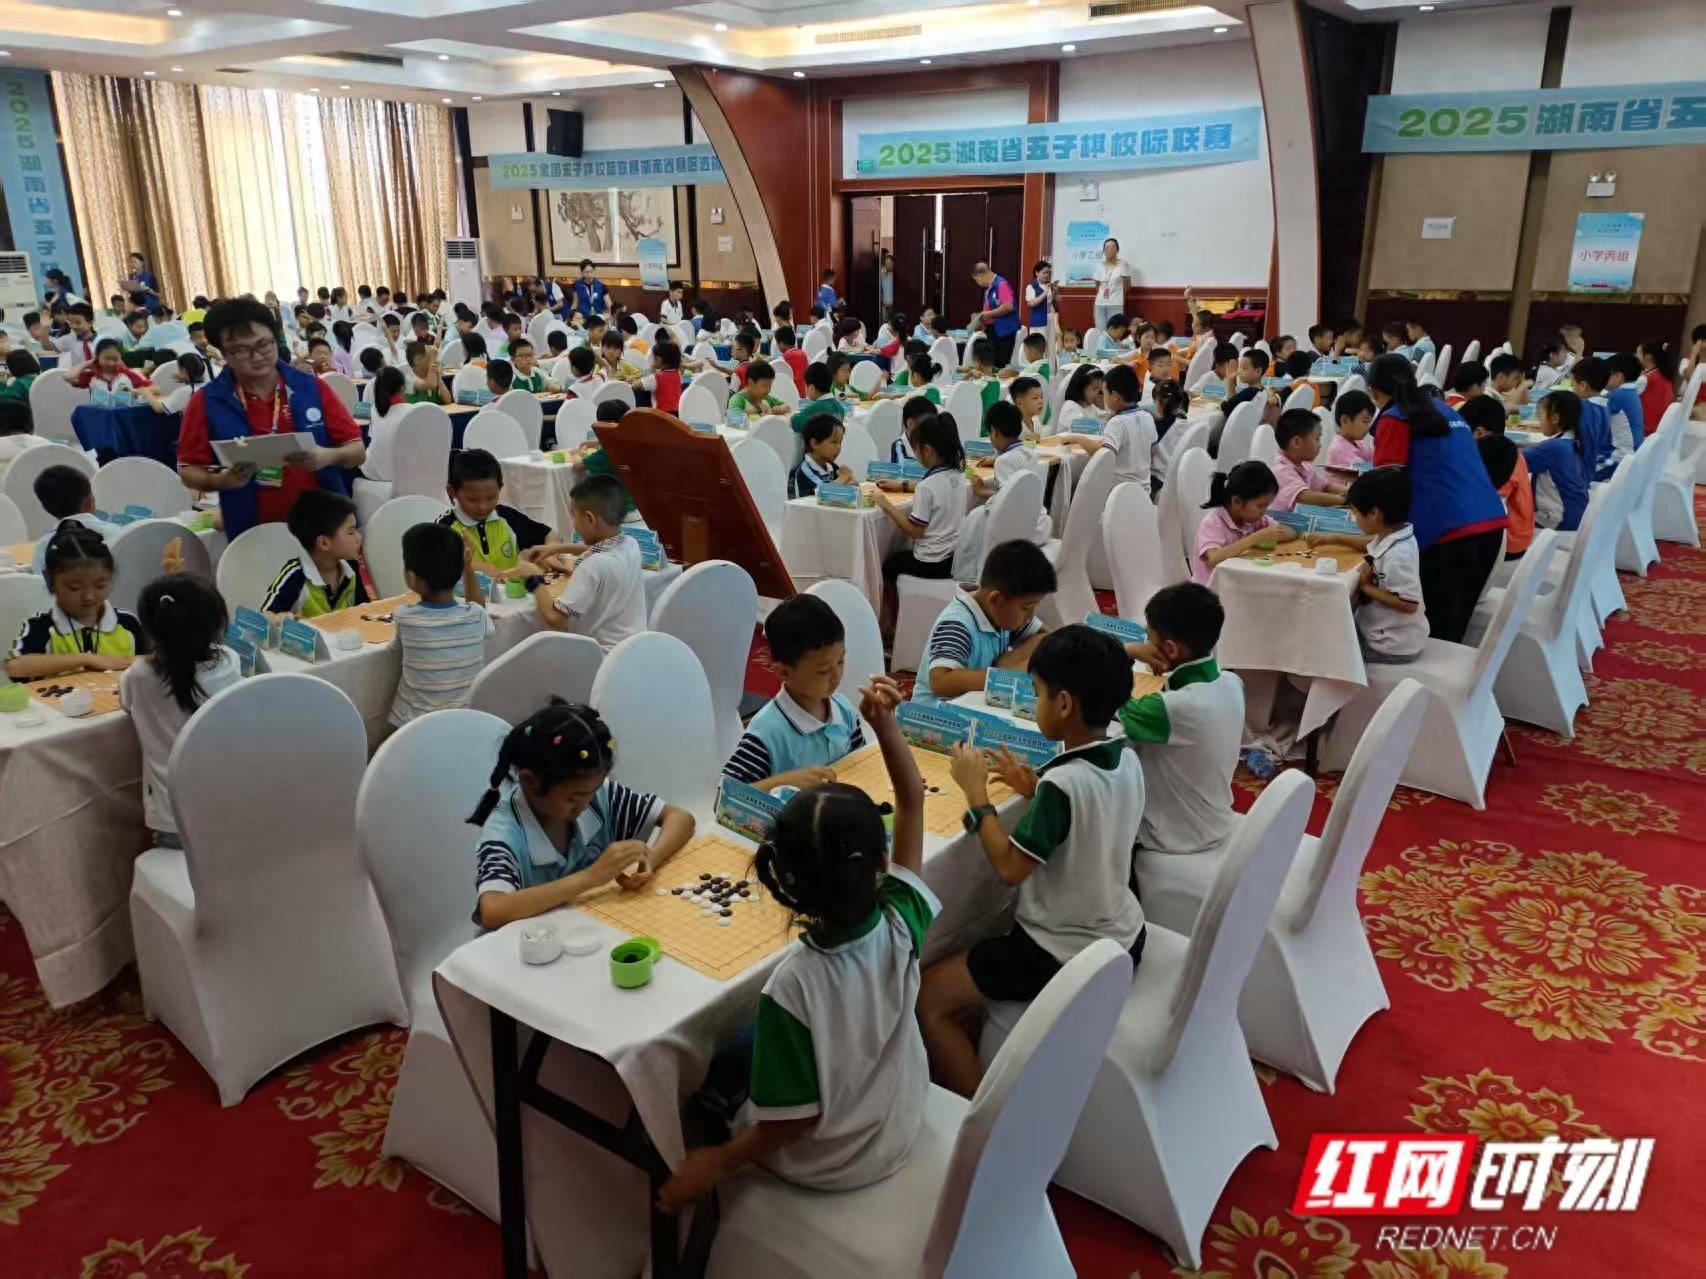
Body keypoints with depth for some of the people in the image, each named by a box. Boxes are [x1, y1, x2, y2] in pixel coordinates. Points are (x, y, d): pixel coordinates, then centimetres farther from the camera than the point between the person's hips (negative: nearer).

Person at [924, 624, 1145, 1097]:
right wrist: (1035, 789, 4)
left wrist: (976, 793, -13)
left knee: (928, 997, 1)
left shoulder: (1063, 783, -29)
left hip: (1064, 955, -9)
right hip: (1121, 937, 9)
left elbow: (1009, 867, -22)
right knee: (984, 945, 32)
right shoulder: (1128, 761, -5)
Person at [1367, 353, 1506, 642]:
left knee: (1435, 634, 0)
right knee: (1454, 628, 17)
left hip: (1447, 532, -7)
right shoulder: (1444, 411, 22)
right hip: (1491, 523, 8)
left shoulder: (1394, 420, -1)